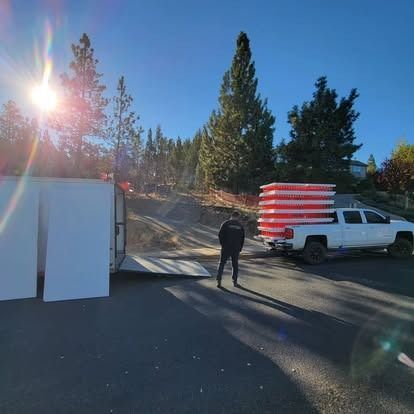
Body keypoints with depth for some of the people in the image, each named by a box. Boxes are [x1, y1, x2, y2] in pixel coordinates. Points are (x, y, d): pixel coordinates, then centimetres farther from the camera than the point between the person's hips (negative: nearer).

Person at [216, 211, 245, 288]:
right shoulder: (240, 225, 6)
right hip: (236, 248, 2)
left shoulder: (225, 224, -2)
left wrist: (222, 244, 5)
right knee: (235, 264, 12)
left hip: (226, 248, -2)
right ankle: (235, 281, 15)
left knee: (222, 263, 4)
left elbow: (220, 235, -7)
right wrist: (240, 248, 15)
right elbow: (242, 238, 7)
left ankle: (219, 280, -2)